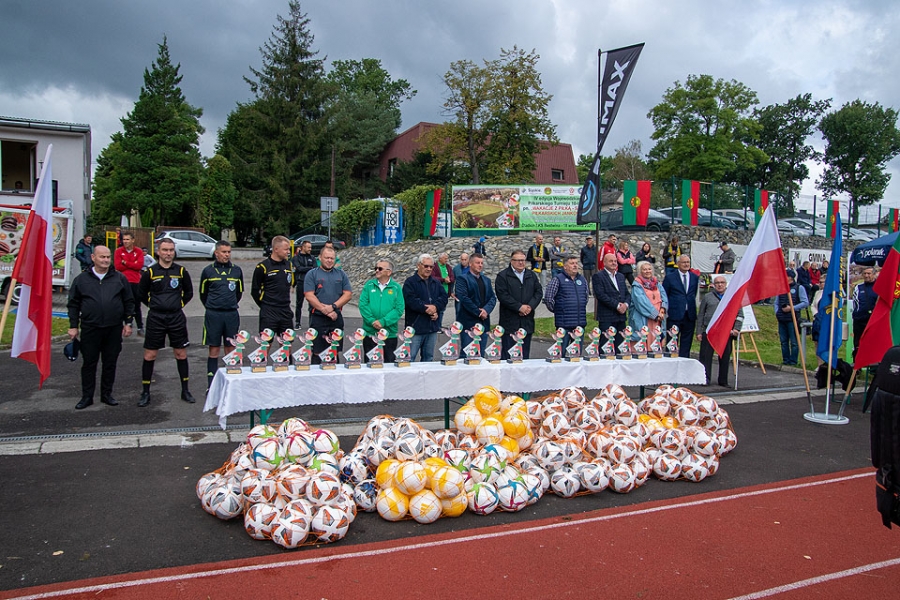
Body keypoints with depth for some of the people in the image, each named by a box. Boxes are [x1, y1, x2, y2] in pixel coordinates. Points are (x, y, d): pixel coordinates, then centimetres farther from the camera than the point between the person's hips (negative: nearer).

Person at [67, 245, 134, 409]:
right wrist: (73, 326, 2)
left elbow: (129, 302, 9)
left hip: (114, 329, 1)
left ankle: (107, 394, 21)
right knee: (89, 363, 6)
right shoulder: (82, 279, 3)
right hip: (90, 329, -1)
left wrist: (128, 322, 5)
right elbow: (73, 304, 6)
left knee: (110, 363, 9)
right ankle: (87, 396, 16)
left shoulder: (119, 278, 5)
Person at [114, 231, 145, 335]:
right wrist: (133, 265, -7)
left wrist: (125, 262, -9)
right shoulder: (118, 251, 4)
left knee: (137, 306, 9)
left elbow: (140, 265, -9)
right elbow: (118, 267, -7)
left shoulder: (138, 251, 5)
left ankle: (140, 328, 15)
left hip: (135, 282, 1)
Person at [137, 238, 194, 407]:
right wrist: (154, 306, 6)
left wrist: (178, 305, 7)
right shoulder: (150, 272, 0)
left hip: (176, 318, 1)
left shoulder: (181, 271, 3)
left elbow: (189, 293, 16)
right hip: (155, 318, -1)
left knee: (181, 354, 6)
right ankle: (145, 393, 13)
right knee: (149, 355, 2)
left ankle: (185, 391, 16)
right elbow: (142, 294, 11)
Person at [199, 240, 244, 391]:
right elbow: (203, 293, 10)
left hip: (232, 314, 2)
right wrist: (212, 307, 13)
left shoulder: (236, 270, 5)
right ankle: (211, 385, 7)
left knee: (231, 349, 7)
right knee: (214, 350, 1)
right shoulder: (208, 271, 0)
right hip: (213, 315, -2)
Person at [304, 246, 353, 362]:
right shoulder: (312, 274, 1)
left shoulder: (341, 274, 11)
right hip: (318, 318, -3)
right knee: (317, 352, 0)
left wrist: (333, 307, -12)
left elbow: (348, 294, 3)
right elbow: (309, 296, -9)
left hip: (337, 318, 3)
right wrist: (326, 311, -15)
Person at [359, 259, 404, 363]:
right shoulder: (369, 285, 5)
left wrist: (383, 322, -17)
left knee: (389, 362, 8)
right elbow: (363, 304, -2)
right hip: (370, 332, 1)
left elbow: (399, 309, -7)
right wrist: (372, 321, -15)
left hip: (390, 334, -1)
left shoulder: (396, 288, 2)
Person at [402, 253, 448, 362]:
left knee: (428, 358, 14)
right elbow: (411, 300, -17)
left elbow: (444, 297, 4)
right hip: (416, 327, -6)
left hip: (432, 328, 6)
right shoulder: (410, 282, -4)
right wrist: (426, 309, -18)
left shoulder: (436, 283, 16)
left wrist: (435, 307, -15)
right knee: (410, 358, -4)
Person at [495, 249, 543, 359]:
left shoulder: (531, 275, 14)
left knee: (525, 354, 12)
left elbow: (539, 292, 8)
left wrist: (530, 306, -9)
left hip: (527, 321, 5)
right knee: (508, 354, -2)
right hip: (510, 322, -5)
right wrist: (519, 307, -16)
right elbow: (502, 295, -13)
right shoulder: (502, 276, -3)